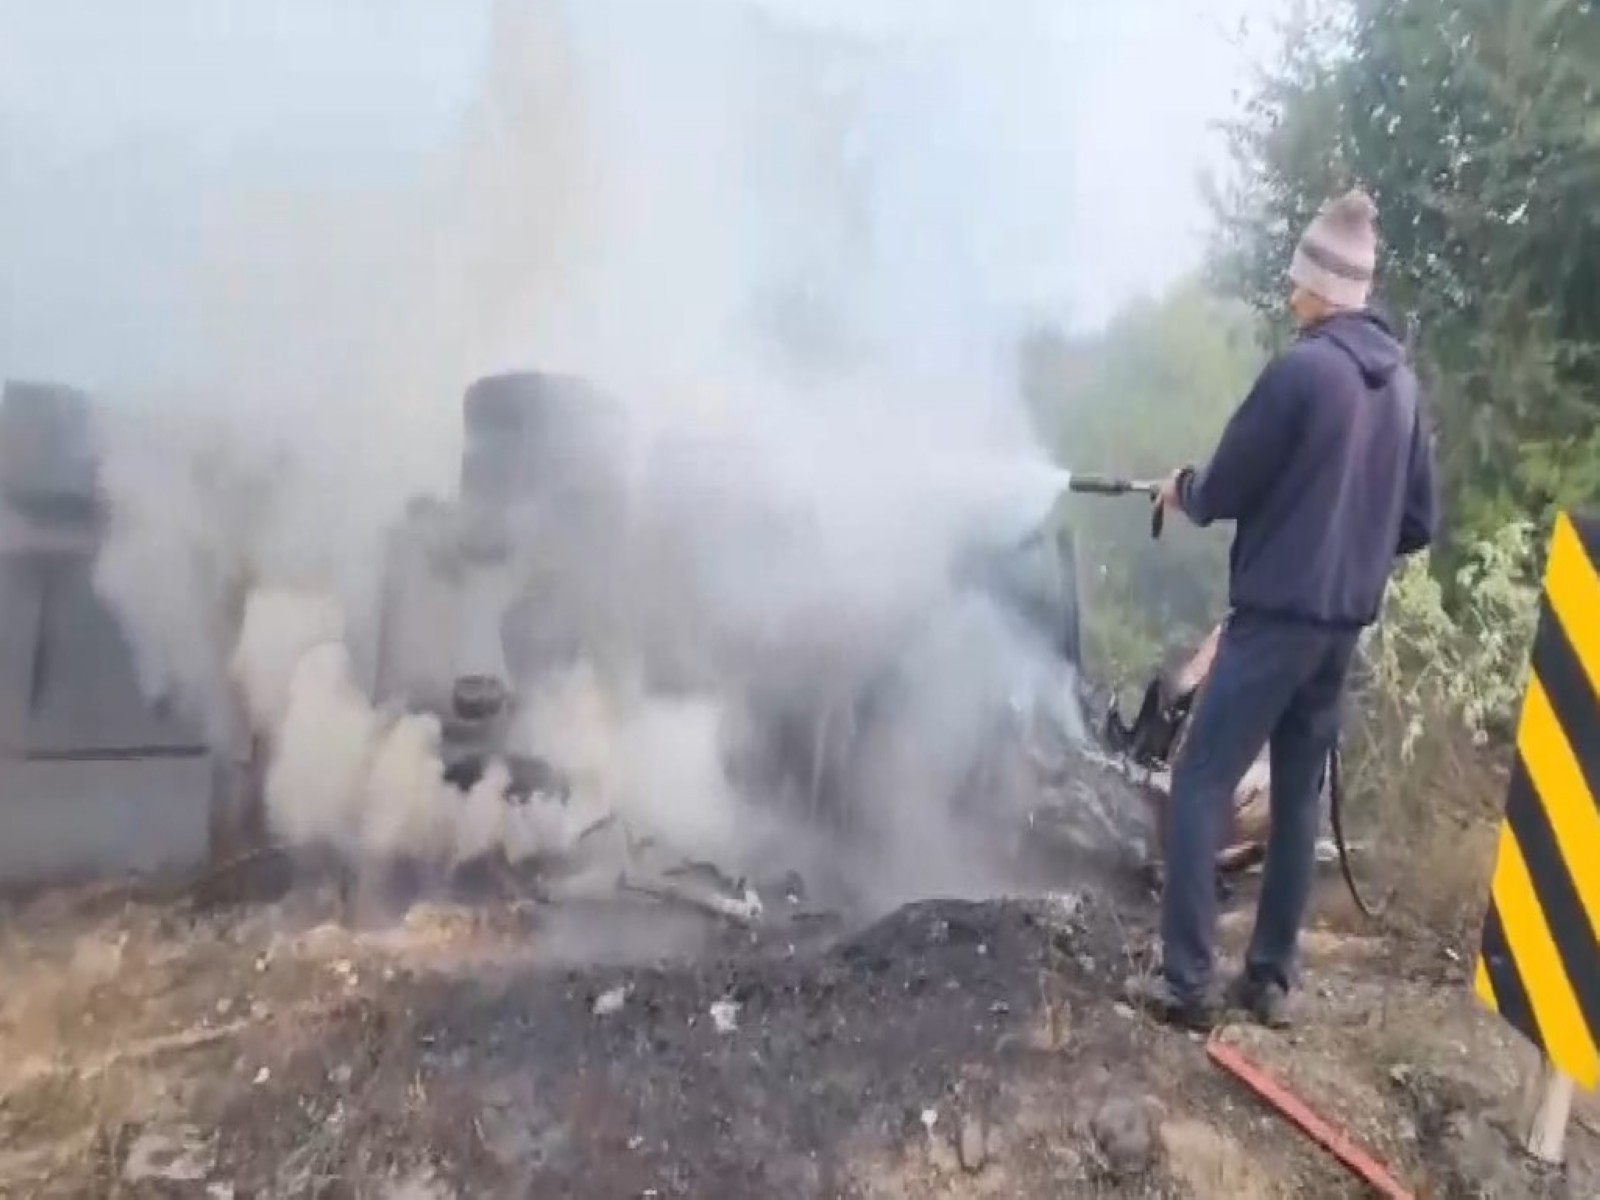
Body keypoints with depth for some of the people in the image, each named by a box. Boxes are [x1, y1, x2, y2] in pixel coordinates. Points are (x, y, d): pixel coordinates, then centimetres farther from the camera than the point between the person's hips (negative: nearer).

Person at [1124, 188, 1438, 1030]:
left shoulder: (1299, 370, -14)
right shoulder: (1402, 383, 9)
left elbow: (1223, 493, -8)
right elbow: (1418, 523, 12)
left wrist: (1183, 492, 13)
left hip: (1275, 615, -8)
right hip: (1345, 623, 8)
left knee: (1200, 784, -2)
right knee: (1299, 795, 12)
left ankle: (1186, 983, -1)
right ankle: (1270, 980, 19)